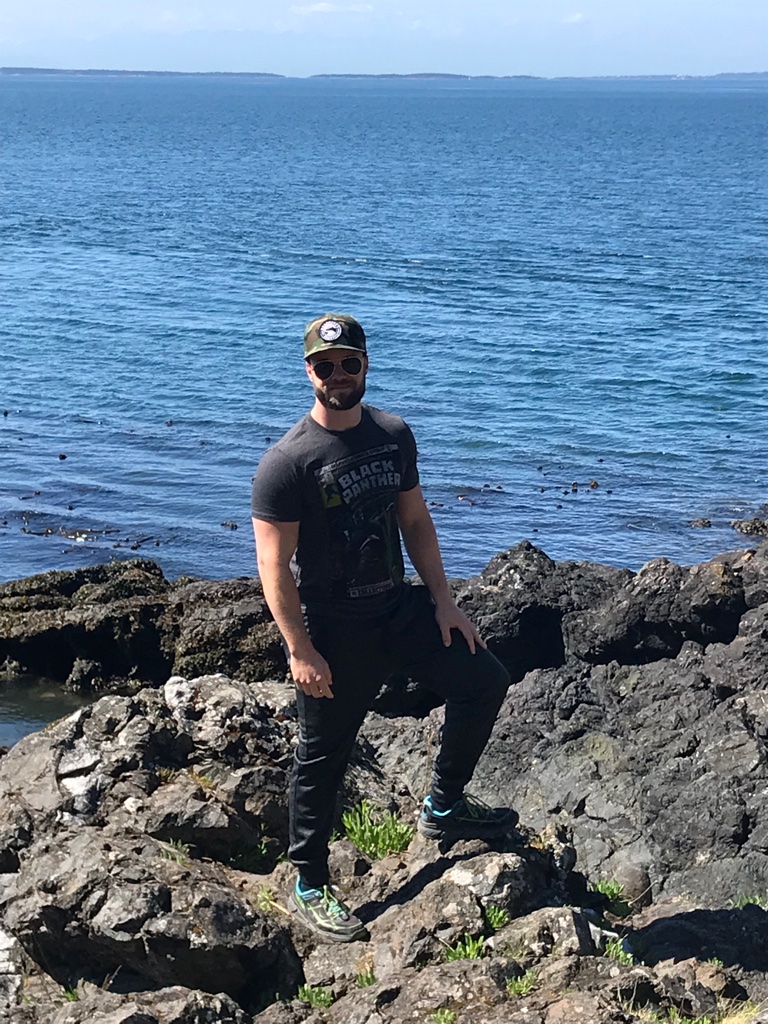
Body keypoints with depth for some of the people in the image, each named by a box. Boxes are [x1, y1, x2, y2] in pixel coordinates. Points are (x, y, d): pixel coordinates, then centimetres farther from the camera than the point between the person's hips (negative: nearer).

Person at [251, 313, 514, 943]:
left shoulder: (393, 435, 3)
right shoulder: (287, 463, -18)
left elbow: (415, 521, 11)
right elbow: (274, 566, -18)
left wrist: (443, 602, 6)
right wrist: (300, 652, -22)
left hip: (399, 606, 6)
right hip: (334, 632, -6)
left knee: (484, 681, 7)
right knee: (323, 759, 5)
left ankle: (444, 808, 24)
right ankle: (310, 887, 21)